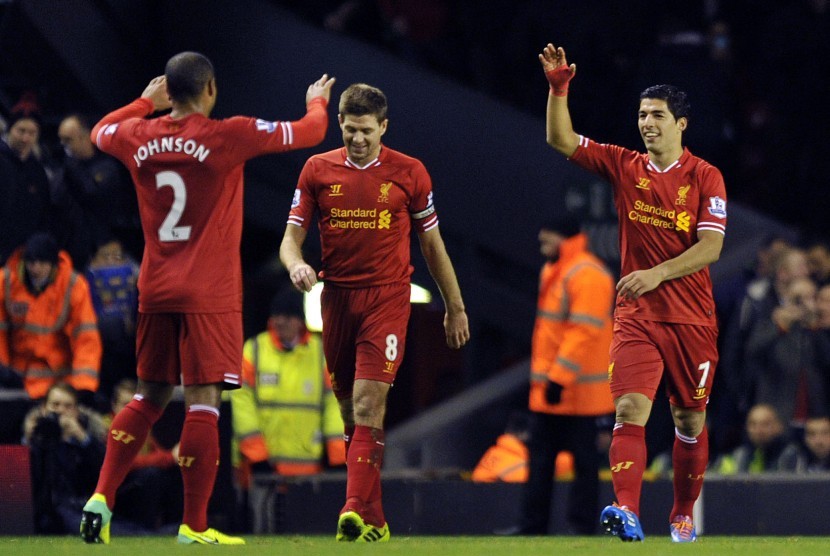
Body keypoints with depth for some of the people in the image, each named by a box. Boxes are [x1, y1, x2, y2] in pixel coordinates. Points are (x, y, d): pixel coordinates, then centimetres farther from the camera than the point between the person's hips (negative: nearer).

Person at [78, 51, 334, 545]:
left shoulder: (138, 137, 2)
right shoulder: (228, 137, -11)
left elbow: (101, 131, 27)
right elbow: (309, 133, 1)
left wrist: (147, 103, 39)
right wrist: (317, 102, 23)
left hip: (155, 291, 5)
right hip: (210, 295, -5)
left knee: (150, 397, 16)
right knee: (204, 402, -4)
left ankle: (102, 498, 8)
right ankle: (194, 525, -4)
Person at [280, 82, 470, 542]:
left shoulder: (408, 173, 3)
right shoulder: (318, 170, 6)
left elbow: (432, 243, 11)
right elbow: (292, 236, 5)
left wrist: (455, 308, 14)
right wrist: (296, 264, -18)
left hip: (388, 297, -3)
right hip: (337, 297, 3)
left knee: (368, 404, -16)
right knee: (350, 412, 6)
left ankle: (357, 511, -24)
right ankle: (372, 518, 14)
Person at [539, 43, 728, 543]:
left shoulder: (705, 177, -3)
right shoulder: (624, 166, 6)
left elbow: (711, 247, -11)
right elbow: (561, 141, 3)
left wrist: (658, 273, -22)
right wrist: (559, 89, -11)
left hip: (692, 318, -1)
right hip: (636, 315, 1)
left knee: (690, 421, 9)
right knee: (630, 409, -17)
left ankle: (683, 515, 26)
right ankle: (627, 512, -30)